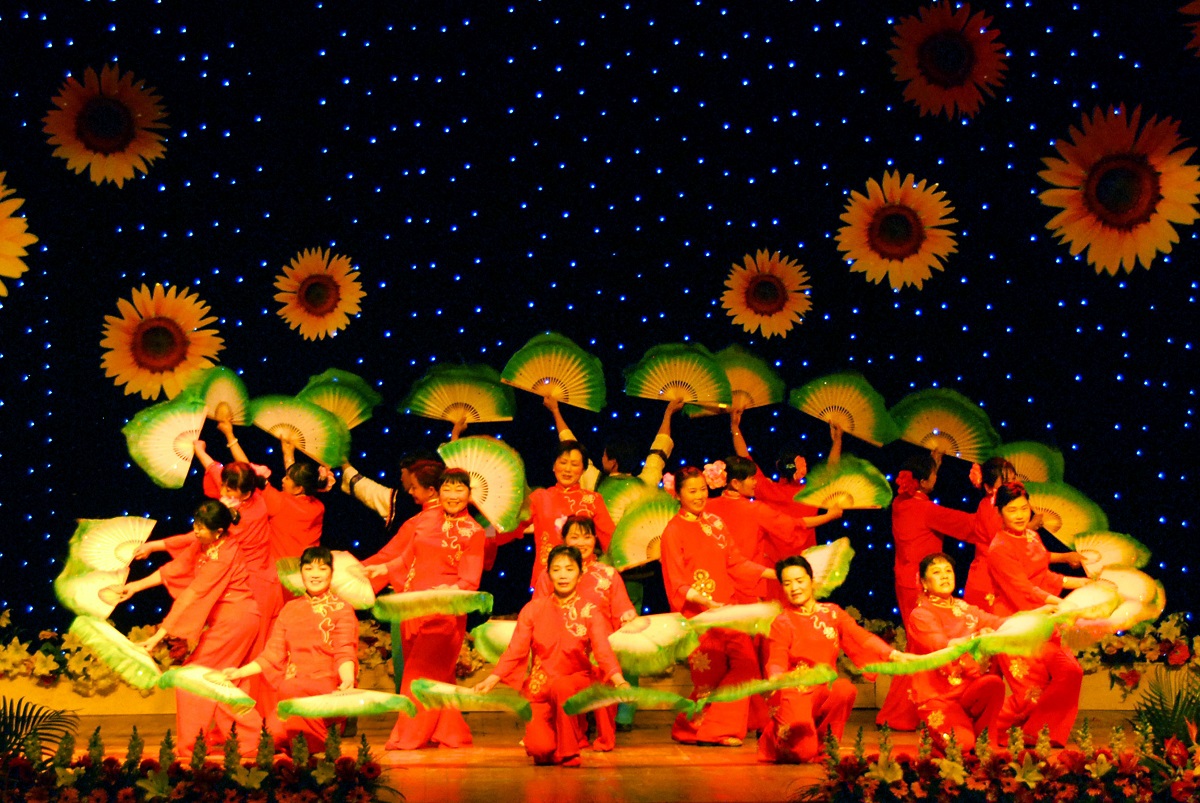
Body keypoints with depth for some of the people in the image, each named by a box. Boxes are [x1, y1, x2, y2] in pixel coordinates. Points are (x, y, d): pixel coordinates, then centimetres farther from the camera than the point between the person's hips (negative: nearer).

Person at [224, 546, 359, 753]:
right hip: (290, 690, 3)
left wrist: (348, 679, -25)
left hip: (325, 689, -3)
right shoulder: (290, 609, 18)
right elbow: (273, 653, 16)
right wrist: (240, 672, 5)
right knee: (275, 730, -23)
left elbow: (345, 654, -5)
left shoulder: (342, 610, 6)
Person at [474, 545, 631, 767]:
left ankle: (569, 753, -15)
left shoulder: (589, 611, 0)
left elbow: (603, 651, -13)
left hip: (576, 680, -1)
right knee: (539, 749, -21)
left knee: (561, 687, -38)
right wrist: (491, 680, -13)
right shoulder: (533, 609, 4)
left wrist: (619, 680, -31)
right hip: (539, 687, 1)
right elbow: (515, 650, 0)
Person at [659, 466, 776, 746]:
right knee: (711, 676, -2)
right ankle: (688, 730, 18)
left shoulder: (715, 523, 12)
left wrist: (772, 573, 3)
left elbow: (735, 562, 13)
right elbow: (676, 583, -9)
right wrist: (702, 600, -25)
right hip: (697, 614, -5)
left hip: (725, 609, 6)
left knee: (746, 663, -6)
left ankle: (718, 728, -1)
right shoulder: (673, 531, -5)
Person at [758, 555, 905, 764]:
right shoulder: (781, 623, 0)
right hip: (794, 693, -3)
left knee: (845, 689, -32)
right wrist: (775, 679, -37)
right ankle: (774, 734, 12)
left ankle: (824, 743, -6)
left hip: (825, 691, 4)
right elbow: (777, 660, -13)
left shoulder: (832, 613, 10)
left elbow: (861, 637, -1)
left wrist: (893, 654, -16)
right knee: (802, 752, -25)